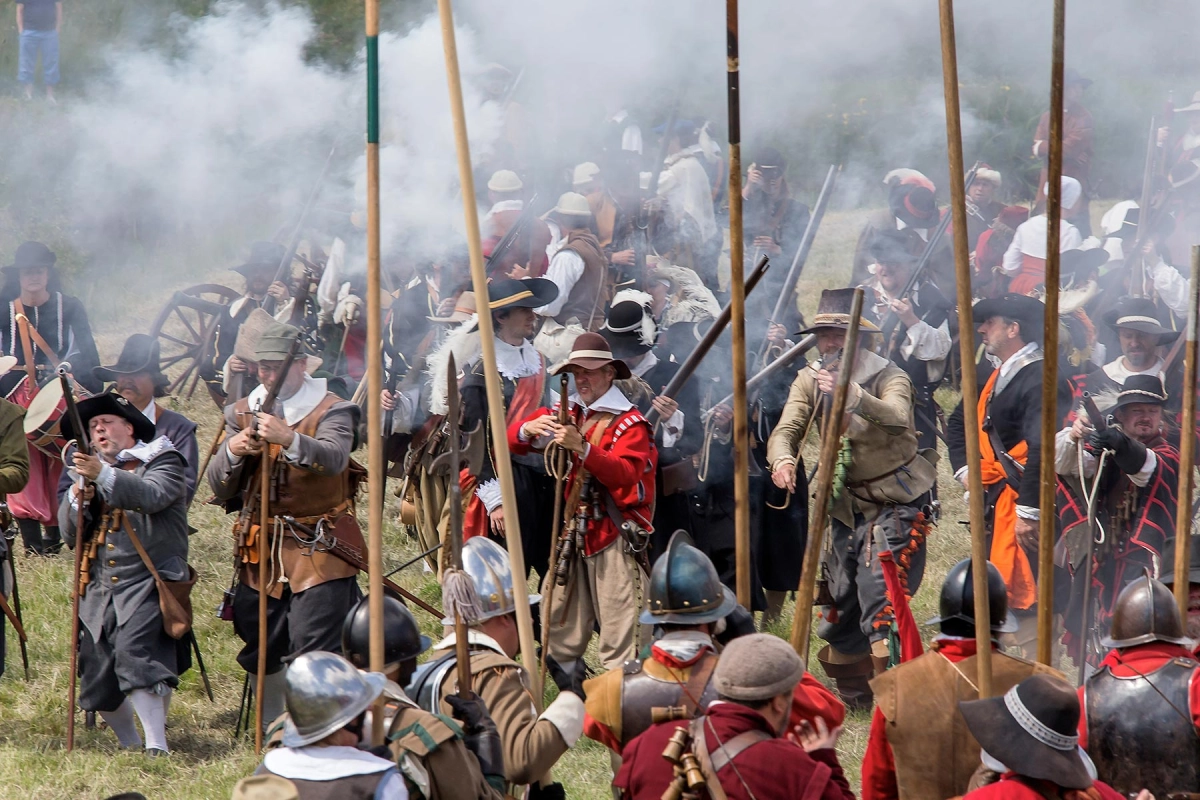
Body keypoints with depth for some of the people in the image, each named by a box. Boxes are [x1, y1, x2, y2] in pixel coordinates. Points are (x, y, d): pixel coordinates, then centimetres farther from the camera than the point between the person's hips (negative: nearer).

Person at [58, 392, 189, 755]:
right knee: (98, 675, 2)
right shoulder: (91, 469, 20)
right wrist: (77, 499, -9)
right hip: (99, 589, 6)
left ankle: (157, 748, -27)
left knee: (136, 653, -26)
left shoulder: (162, 461, 4)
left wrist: (104, 475, -34)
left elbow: (152, 496, -19)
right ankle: (129, 746, 23)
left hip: (147, 585, -6)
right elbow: (71, 534, 12)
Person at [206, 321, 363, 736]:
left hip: (318, 550, -5)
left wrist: (289, 439, -45)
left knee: (314, 651, -13)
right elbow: (220, 488, 3)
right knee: (262, 652, 11)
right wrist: (233, 451, -19)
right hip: (260, 551, 5)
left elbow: (334, 457, -27)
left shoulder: (330, 410, -5)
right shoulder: (242, 413, 9)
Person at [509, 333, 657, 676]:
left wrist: (583, 448, -35)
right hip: (573, 531, 7)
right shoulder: (569, 413, 13)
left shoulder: (629, 423, -5)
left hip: (613, 534, -7)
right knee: (562, 617, 10)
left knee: (616, 623, -10)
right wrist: (528, 430, -16)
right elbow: (511, 441, 9)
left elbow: (625, 474, -22)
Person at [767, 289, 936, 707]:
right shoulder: (810, 379, 0)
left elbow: (896, 418, -38)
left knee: (881, 599, -19)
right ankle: (853, 695, 28)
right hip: (848, 504, 6)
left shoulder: (889, 376, -16)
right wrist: (783, 459, -37)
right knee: (839, 602, 11)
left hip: (896, 503, -6)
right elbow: (786, 430, -13)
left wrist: (852, 395, -56)